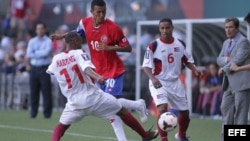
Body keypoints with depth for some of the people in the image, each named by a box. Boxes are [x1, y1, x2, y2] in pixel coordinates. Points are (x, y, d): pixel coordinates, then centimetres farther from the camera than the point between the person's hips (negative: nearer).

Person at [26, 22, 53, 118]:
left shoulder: (48, 41, 1)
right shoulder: (32, 41, 13)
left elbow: (46, 52, -15)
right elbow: (28, 55, 1)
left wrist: (35, 53, -5)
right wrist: (41, 54, -7)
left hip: (44, 69, -4)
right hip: (34, 68, 4)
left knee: (46, 91, -6)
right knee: (33, 91, 4)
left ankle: (47, 113, -2)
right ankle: (33, 113, 10)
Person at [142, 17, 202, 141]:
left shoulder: (180, 44, 0)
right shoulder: (153, 46, -14)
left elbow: (187, 60, 12)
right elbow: (146, 66, -14)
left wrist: (195, 70, -6)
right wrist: (153, 78, -31)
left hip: (175, 82, 5)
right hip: (159, 82, -5)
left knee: (185, 112, 13)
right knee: (163, 108, -27)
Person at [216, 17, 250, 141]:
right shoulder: (226, 43, 17)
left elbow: (237, 60, -17)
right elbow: (219, 60, 10)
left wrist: (223, 69, -6)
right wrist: (226, 59, -12)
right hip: (229, 83, 9)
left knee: (240, 111, -6)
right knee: (226, 109, 11)